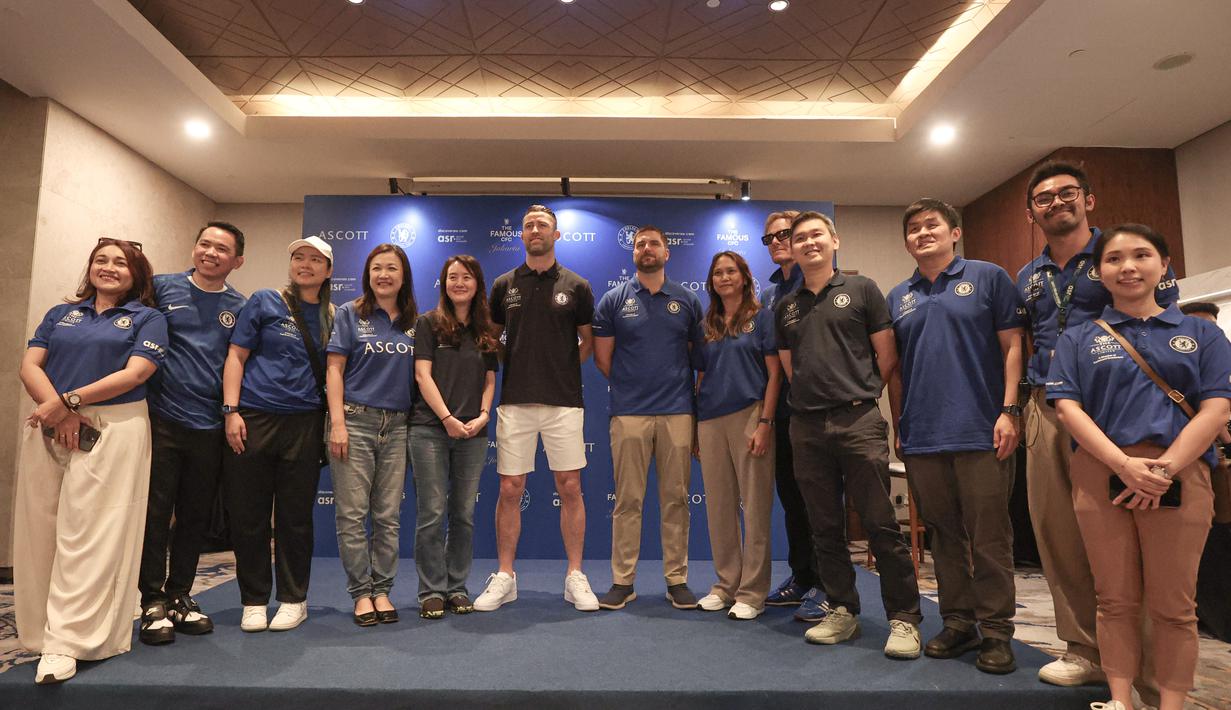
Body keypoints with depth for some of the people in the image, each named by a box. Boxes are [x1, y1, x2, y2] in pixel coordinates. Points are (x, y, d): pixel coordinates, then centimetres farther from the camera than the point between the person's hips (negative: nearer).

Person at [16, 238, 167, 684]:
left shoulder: (147, 318, 6)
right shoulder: (61, 314, 18)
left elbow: (134, 374, -7)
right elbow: (30, 366, 6)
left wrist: (69, 400, -13)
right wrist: (59, 413, -12)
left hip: (114, 430, -4)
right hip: (48, 429, 5)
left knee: (89, 536, -7)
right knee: (40, 530, 5)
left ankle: (66, 643, -4)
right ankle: (38, 631, 17)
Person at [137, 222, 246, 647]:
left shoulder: (240, 307, 8)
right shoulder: (161, 288, 2)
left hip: (209, 425, 2)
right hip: (161, 417, -2)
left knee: (196, 516, 10)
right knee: (155, 512, 2)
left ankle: (179, 596, 24)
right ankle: (153, 601, 16)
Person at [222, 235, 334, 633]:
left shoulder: (331, 316, 10)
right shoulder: (264, 302, 3)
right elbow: (236, 357, 1)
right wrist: (231, 410, -8)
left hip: (304, 425, 2)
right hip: (253, 420, -1)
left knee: (296, 516, 8)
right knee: (248, 514, 6)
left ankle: (294, 599, 21)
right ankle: (254, 601, 21)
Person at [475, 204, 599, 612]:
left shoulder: (576, 286, 5)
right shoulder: (504, 284, 8)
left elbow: (588, 340, 12)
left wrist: (564, 367, 1)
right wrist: (510, 367, 4)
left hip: (563, 402, -1)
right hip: (515, 402, 1)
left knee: (570, 489, 2)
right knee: (509, 490, 4)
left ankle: (575, 577, 14)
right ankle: (504, 577, 17)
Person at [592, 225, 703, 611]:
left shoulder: (688, 301, 9)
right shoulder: (613, 300, 6)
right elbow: (602, 358, 7)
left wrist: (687, 390, 6)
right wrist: (629, 385, 8)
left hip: (677, 413, 1)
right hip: (629, 414, -1)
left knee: (675, 499, 6)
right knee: (628, 500, 4)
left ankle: (677, 580, 17)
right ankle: (622, 581, 14)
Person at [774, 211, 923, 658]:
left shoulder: (861, 290, 5)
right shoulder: (786, 307, 16)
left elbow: (887, 357, 4)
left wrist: (858, 394, 7)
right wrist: (815, 397, 11)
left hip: (859, 421, -4)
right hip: (807, 427, 4)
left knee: (880, 524, -4)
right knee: (825, 528, 10)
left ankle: (904, 618, 8)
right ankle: (842, 611, 22)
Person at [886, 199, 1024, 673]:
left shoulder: (988, 277, 4)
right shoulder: (898, 298, 14)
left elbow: (1012, 346, 0)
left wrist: (1008, 410, -9)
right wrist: (899, 427, 11)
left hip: (982, 432, -4)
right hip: (922, 436, 4)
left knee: (989, 537, 2)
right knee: (944, 534, 12)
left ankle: (996, 630, 15)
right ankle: (958, 622, 24)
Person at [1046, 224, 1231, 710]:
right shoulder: (1079, 339, 11)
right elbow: (1067, 406, 0)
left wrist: (1165, 468, -13)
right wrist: (1123, 463, -14)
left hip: (1179, 477, 0)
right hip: (1101, 474, 0)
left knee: (1173, 606, 4)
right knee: (1116, 600, 5)